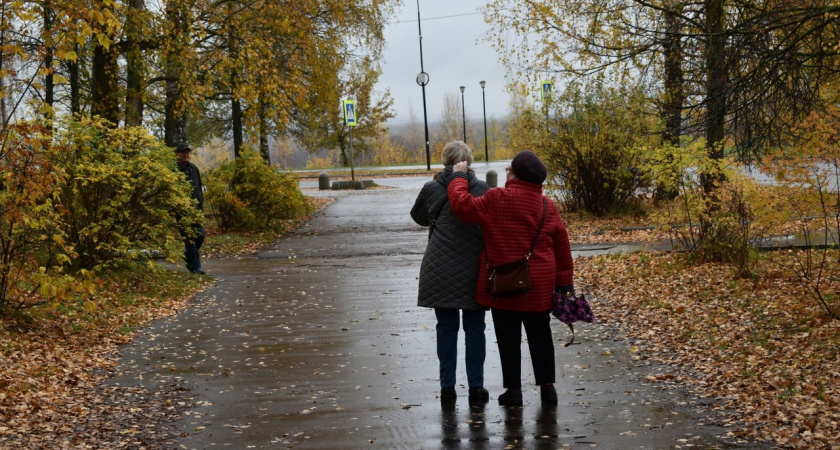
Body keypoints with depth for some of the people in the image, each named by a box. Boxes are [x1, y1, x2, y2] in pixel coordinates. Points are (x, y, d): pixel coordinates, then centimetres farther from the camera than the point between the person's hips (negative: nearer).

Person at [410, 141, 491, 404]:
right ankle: (476, 387, 9)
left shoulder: (432, 189, -3)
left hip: (440, 271, 0)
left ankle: (447, 387, 8)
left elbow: (419, 217, 15)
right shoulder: (482, 190, -5)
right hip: (473, 271, 0)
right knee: (474, 327, 8)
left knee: (446, 327, 8)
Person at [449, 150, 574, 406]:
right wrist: (565, 283, 13)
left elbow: (463, 206, -11)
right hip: (539, 286, 4)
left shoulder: (496, 200, -13)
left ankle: (513, 389, 9)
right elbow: (561, 247, 6)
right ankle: (547, 386, 14)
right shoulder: (548, 207, 3)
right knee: (539, 335, 14)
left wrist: (459, 178, 4)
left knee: (508, 338, 6)